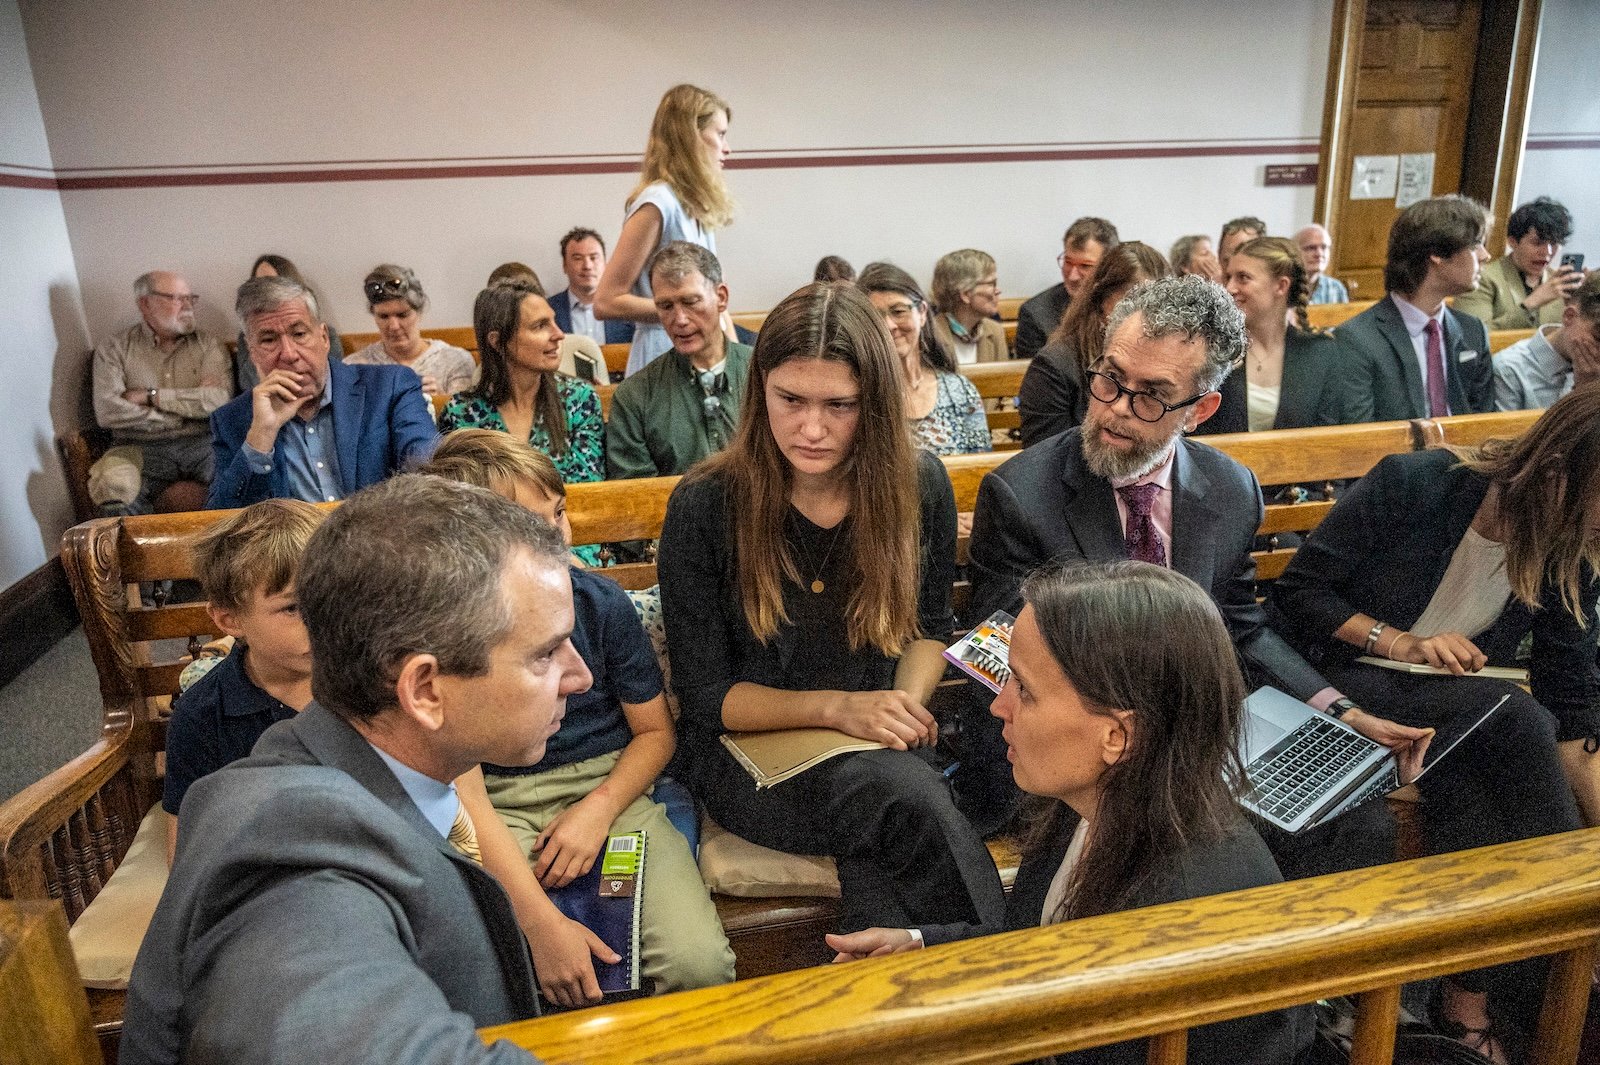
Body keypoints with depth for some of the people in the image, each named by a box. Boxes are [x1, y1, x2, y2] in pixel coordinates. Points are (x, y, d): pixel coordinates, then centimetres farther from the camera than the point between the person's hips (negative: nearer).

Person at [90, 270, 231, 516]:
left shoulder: (207, 344, 12)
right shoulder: (113, 349, 9)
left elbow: (218, 400, -4)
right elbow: (107, 412, -6)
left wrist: (151, 396, -6)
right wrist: (187, 409, -3)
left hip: (202, 445, 1)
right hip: (140, 448, 0)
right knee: (110, 484, -33)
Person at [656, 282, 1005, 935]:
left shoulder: (919, 486, -3)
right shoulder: (704, 506, -12)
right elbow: (704, 696, -7)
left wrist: (907, 703, -10)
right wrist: (838, 706, -21)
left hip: (878, 749, 3)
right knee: (906, 795, -32)